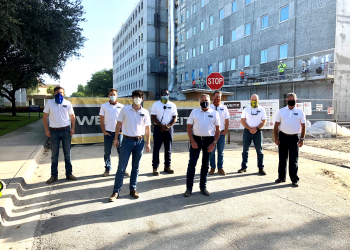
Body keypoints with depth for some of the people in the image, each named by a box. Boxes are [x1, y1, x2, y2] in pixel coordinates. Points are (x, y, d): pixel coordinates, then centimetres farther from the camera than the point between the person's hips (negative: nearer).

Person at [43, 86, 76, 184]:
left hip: (66, 130, 1)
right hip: (54, 131, 0)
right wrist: (46, 130, -3)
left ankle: (69, 174, 16)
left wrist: (73, 128, -3)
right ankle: (54, 175, 14)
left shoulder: (67, 103, 3)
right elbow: (45, 117, 4)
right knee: (54, 155, 6)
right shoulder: (49, 103, 1)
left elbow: (72, 116, 8)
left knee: (67, 154, 6)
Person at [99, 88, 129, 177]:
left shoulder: (121, 106, 6)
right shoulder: (104, 106, 6)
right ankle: (107, 169, 17)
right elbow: (101, 120, 6)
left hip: (118, 132, 0)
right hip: (108, 132, 0)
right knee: (107, 152, 5)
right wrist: (103, 131, -2)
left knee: (121, 151, 0)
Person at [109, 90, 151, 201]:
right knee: (121, 167, -1)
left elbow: (147, 128, 6)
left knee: (136, 168, 10)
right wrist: (116, 139, 0)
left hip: (139, 141, 2)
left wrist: (148, 143, 3)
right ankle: (116, 191, 8)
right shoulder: (125, 109, -1)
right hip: (127, 140, -2)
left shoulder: (145, 112, 3)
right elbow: (119, 124, 3)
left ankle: (133, 189, 23)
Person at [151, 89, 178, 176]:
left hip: (169, 129, 2)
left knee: (168, 149, 7)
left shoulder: (172, 105, 7)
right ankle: (155, 168, 2)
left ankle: (167, 166, 17)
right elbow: (153, 117, -5)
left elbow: (175, 118, 4)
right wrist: (162, 126, -15)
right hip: (158, 129, -2)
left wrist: (168, 126, -11)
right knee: (156, 148, -2)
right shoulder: (156, 104, 1)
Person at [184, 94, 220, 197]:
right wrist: (192, 141, -7)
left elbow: (217, 129, 5)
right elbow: (189, 127, 3)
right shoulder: (194, 112, 5)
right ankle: (189, 188, 5)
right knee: (192, 163, -3)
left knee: (205, 164, 10)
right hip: (196, 139, -1)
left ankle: (203, 187, 22)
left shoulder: (214, 113, 5)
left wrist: (214, 143, -5)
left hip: (209, 140, 1)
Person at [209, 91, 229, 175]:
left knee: (221, 151, 7)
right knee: (211, 151, 3)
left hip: (221, 133, 2)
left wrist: (225, 130, 0)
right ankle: (212, 168, 14)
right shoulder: (209, 108, 1)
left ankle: (220, 168, 15)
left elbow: (227, 120, 8)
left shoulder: (224, 108, 7)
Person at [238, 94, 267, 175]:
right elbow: (242, 121, 1)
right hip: (247, 131, 1)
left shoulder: (262, 109, 4)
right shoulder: (246, 109, 6)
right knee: (245, 150, 4)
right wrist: (249, 128, -12)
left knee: (259, 150, 1)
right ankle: (244, 167, 13)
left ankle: (261, 168, 7)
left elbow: (264, 121, 1)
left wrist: (256, 128, -13)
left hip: (258, 131, -1)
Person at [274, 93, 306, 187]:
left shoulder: (300, 112, 4)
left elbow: (303, 126, 6)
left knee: (294, 160, 2)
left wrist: (302, 139, 0)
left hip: (294, 138, -1)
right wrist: (276, 138, -2)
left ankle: (294, 179, 12)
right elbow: (276, 125, 5)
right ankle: (281, 177, 21)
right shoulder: (281, 111, 5)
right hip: (282, 137, 1)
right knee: (282, 158, 9)